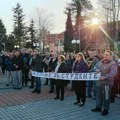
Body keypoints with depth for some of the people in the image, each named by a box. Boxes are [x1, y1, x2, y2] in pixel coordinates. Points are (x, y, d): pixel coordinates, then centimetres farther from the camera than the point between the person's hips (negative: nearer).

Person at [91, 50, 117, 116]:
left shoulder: (113, 64, -14)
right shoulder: (101, 61, 9)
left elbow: (113, 73, -25)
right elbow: (96, 66, 21)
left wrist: (105, 77, -36)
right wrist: (96, 69, -4)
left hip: (107, 83, -7)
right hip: (99, 82, 7)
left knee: (106, 97, 3)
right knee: (98, 95, 17)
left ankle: (106, 109, 18)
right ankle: (98, 107, 33)